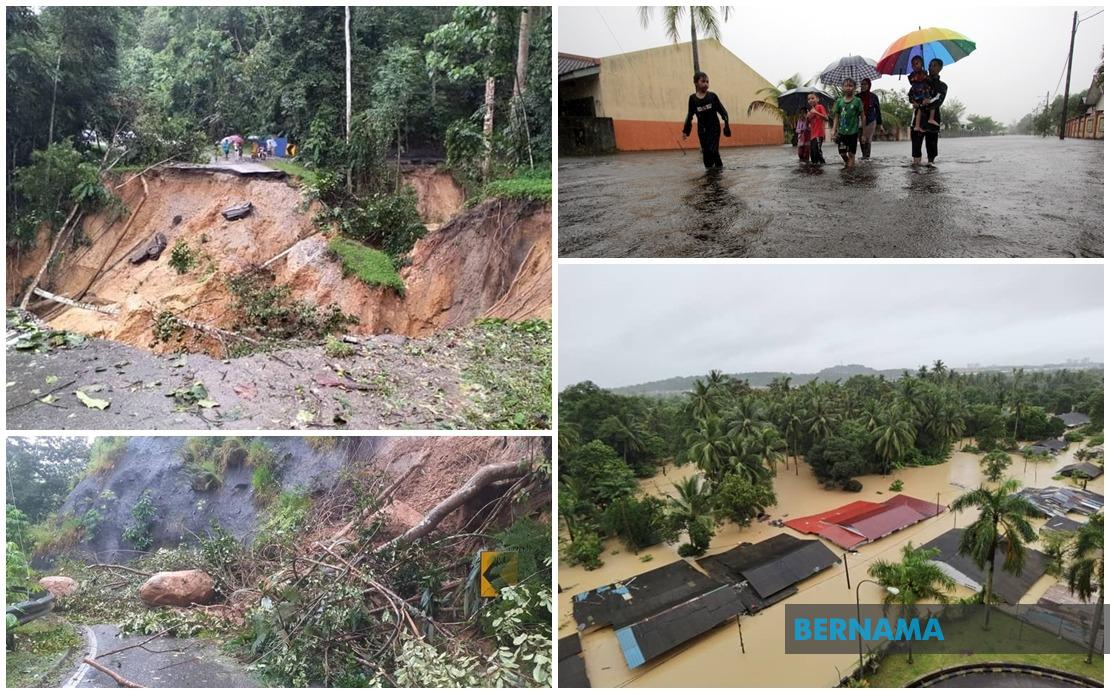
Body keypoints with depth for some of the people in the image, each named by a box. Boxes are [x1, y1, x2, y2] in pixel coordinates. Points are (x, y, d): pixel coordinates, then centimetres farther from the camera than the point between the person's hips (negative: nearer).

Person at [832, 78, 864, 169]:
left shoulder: (857, 101, -4)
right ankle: (847, 163, 34)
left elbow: (862, 116, -1)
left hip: (853, 131, -2)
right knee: (842, 152, 6)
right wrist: (834, 130, -2)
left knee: (851, 153, 0)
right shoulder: (839, 101, 2)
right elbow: (836, 117, 5)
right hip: (841, 131, 2)